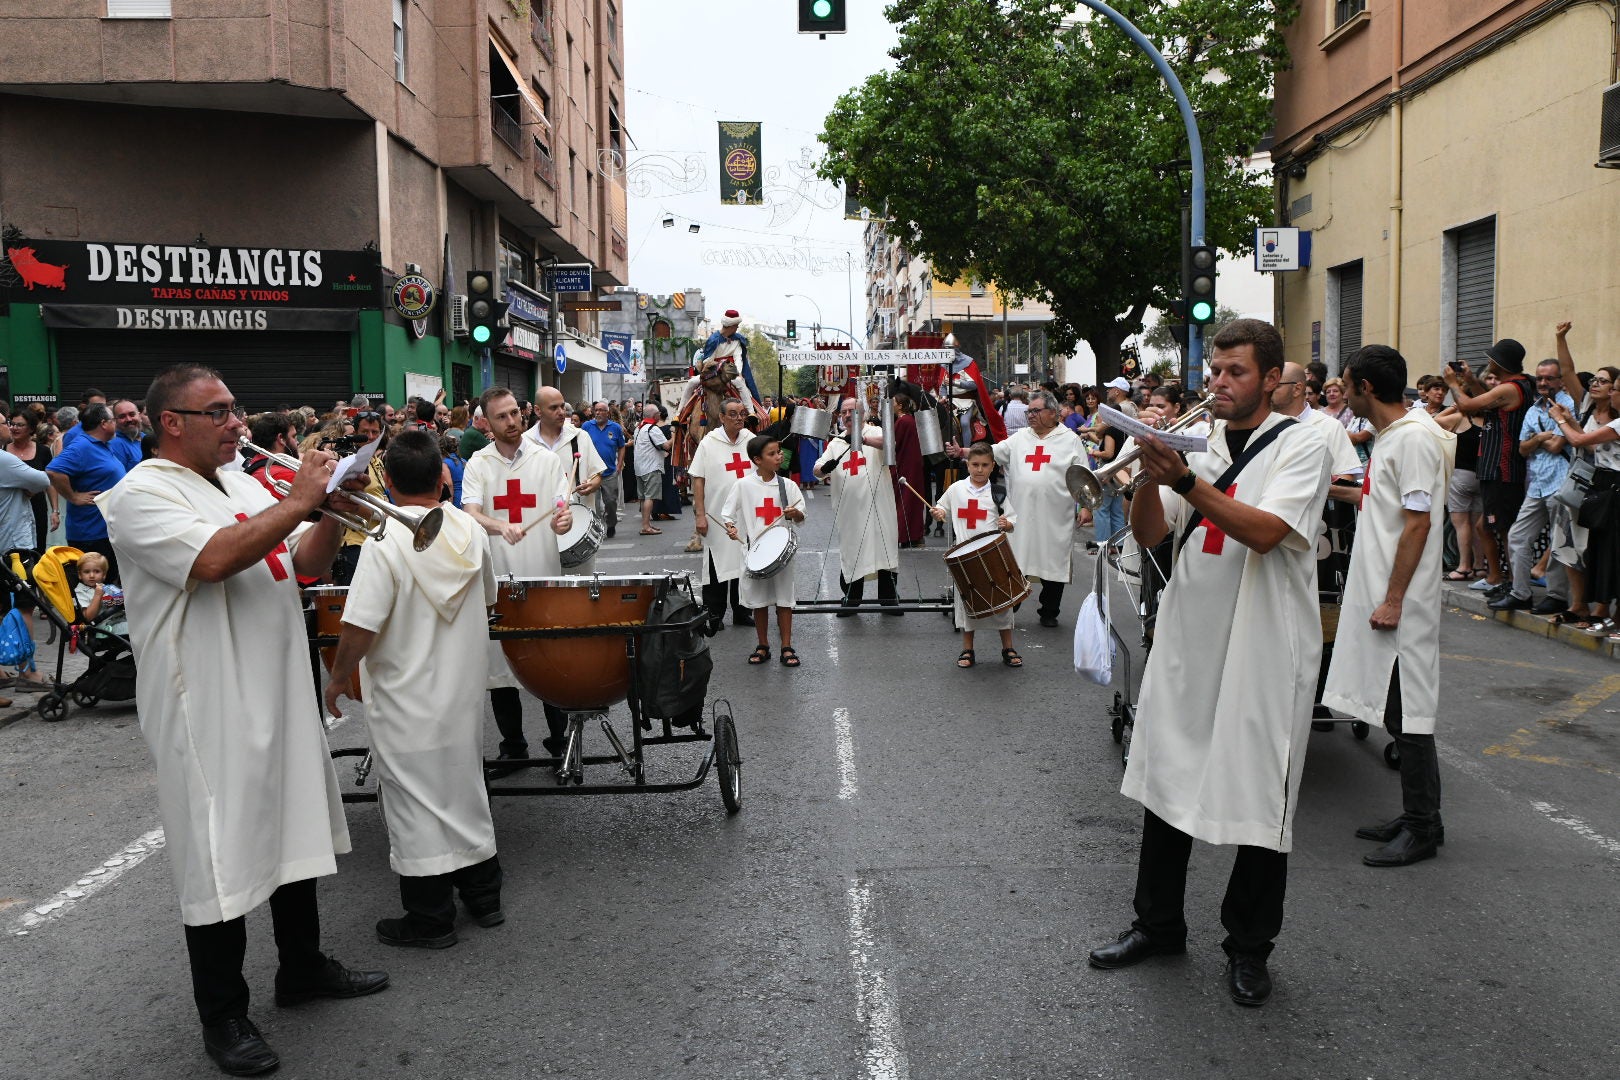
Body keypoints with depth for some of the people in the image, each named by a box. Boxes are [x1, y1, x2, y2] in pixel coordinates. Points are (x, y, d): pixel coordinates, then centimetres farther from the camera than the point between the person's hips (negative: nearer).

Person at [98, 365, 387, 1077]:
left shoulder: (244, 485, 13)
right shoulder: (141, 496, -12)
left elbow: (306, 562, 15)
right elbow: (212, 560, -29)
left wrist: (331, 511, -5)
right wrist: (298, 501, -22)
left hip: (281, 697, 8)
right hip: (211, 715, -8)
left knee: (294, 832, 18)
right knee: (221, 860, 1)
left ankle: (303, 969, 35)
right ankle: (223, 1017, 15)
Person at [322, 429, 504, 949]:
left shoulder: (386, 541, -21)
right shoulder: (471, 531, -3)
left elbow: (359, 626, -23)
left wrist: (339, 677, -7)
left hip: (406, 701, -6)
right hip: (463, 691, 6)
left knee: (417, 800, 5)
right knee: (465, 786, 19)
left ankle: (431, 917, 14)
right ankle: (483, 894, 30)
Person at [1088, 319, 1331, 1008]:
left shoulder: (1300, 445, -6)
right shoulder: (1198, 446, 10)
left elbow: (1265, 531, -21)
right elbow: (1148, 534, 3)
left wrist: (1187, 481, -27)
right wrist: (1152, 475, -15)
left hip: (1263, 648, -5)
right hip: (1188, 639, 5)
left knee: (1258, 798, 3)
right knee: (1167, 781, 13)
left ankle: (1249, 947, 21)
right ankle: (1159, 924, 30)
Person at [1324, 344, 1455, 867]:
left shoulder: (1413, 437, -17)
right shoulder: (1392, 435, 14)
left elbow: (1418, 522, -21)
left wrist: (1393, 599, -21)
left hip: (1401, 606, -10)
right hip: (1379, 596, 10)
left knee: (1409, 712, -3)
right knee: (1396, 712, 15)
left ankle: (1422, 829, 6)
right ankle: (1415, 817, 24)